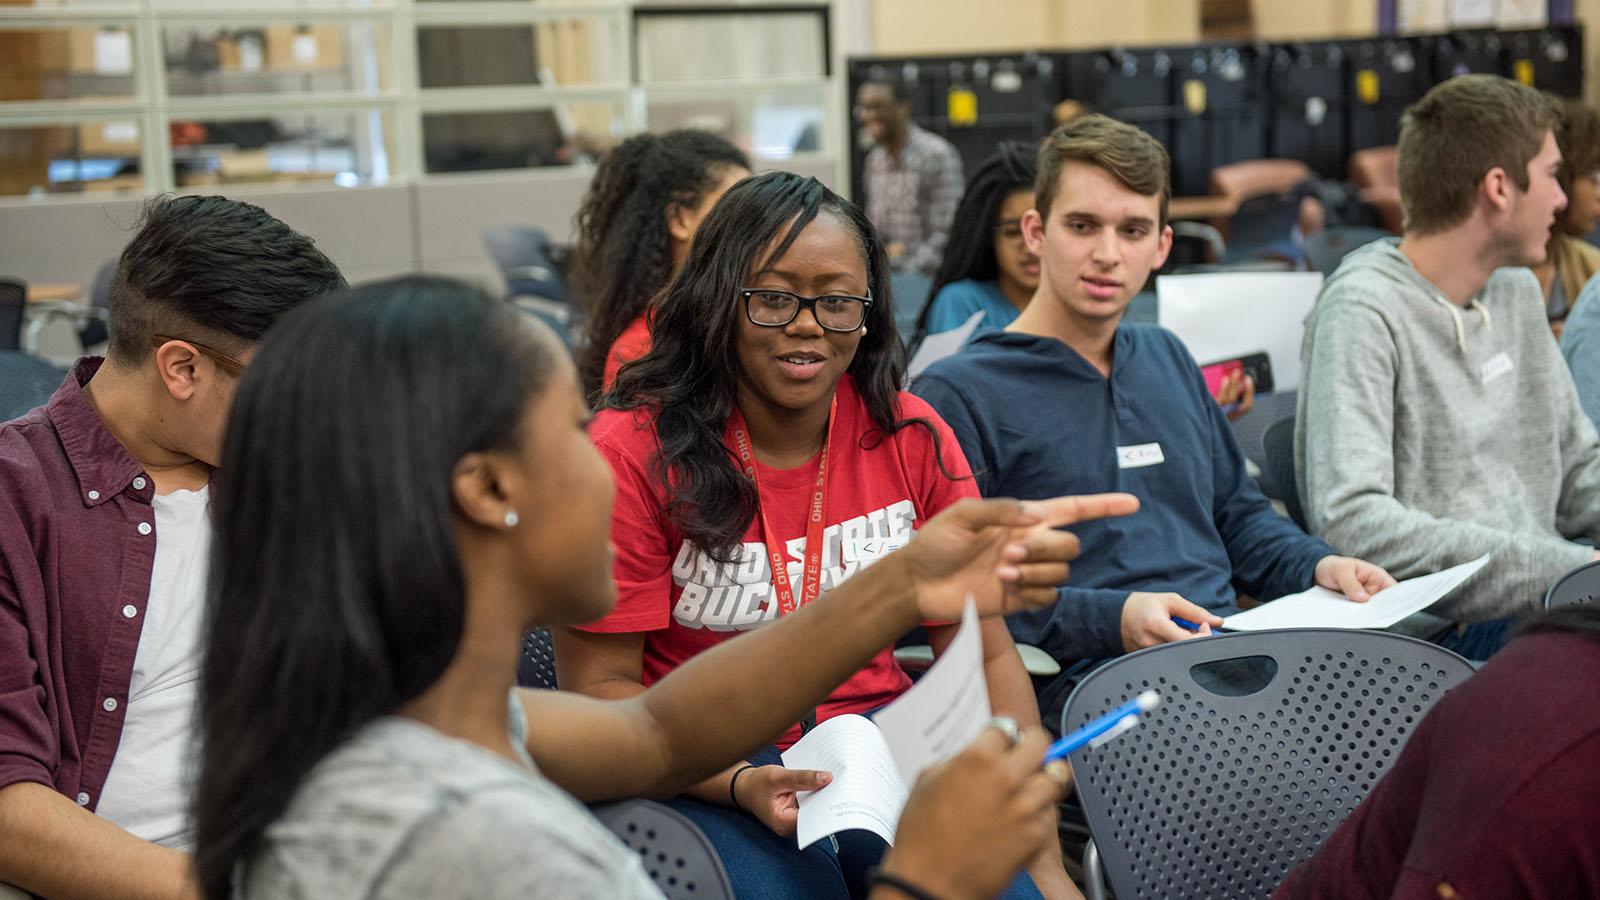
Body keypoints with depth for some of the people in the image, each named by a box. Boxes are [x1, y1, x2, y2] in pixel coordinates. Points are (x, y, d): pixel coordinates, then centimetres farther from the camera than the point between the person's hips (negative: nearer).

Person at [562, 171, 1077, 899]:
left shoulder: (912, 438, 1)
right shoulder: (634, 451, -11)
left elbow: (987, 655, 3)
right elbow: (599, 685, -8)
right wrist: (739, 785, -25)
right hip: (703, 774, -3)